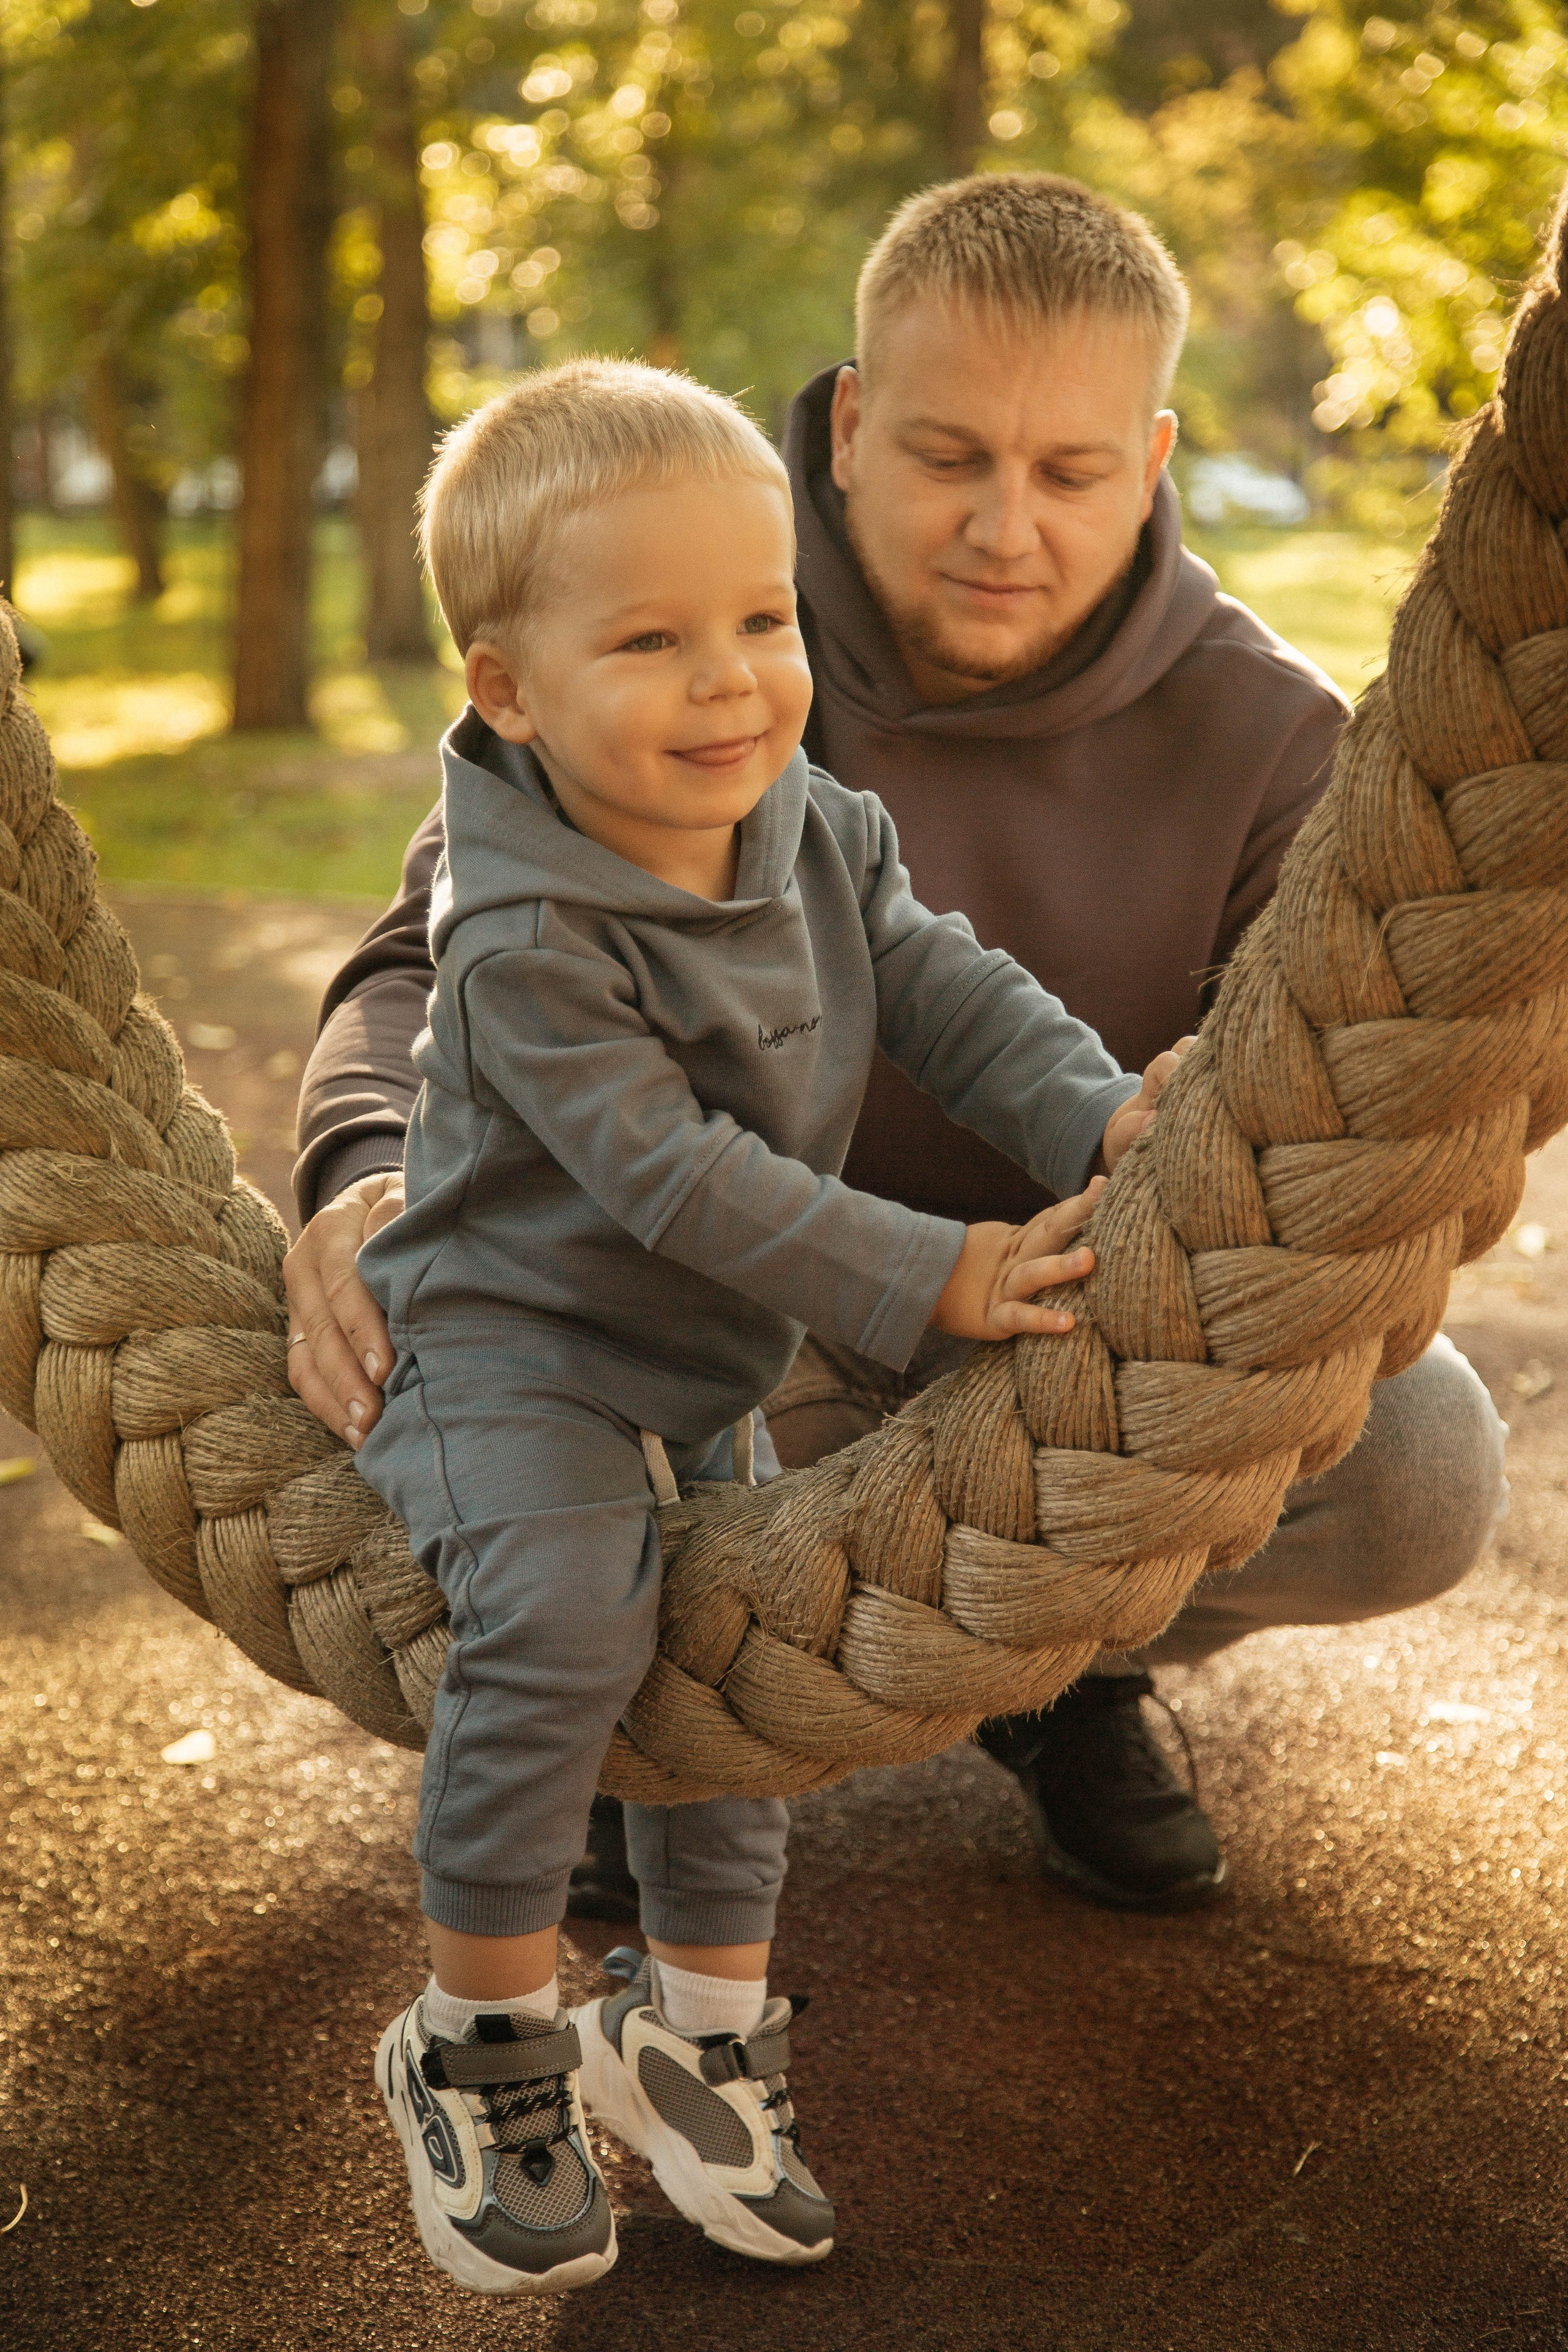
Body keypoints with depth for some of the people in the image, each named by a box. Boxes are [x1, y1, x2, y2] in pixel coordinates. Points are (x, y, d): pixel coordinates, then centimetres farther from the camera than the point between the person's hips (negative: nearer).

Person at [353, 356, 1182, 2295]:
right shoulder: (526, 943, -28)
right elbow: (678, 1180, -29)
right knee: (561, 1634, -27)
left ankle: (693, 2035, 29)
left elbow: (946, 989, -1)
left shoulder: (816, 833, -4)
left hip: (708, 1371, 8)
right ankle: (478, 2045, -7)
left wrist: (1099, 1115, -21)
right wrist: (932, 1277, -28)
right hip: (515, 1349, -8)